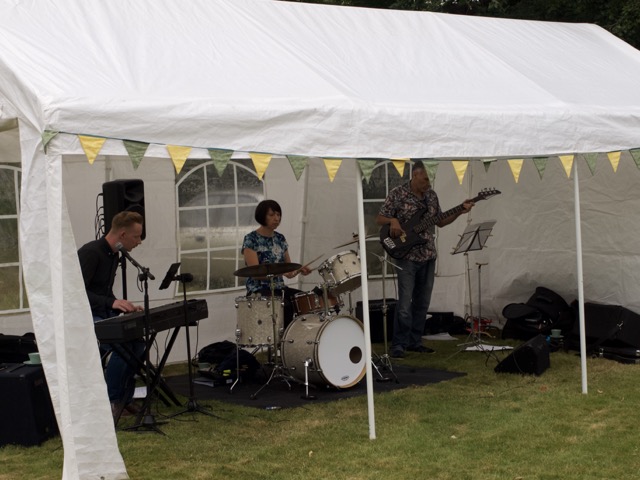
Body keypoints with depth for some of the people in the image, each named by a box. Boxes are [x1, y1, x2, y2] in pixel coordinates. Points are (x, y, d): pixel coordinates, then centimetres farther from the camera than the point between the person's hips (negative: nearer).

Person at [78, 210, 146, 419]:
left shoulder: (114, 256, 12)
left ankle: (124, 399, 6)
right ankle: (111, 401, -14)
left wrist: (125, 307, 4)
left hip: (103, 315, 9)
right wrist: (112, 303, -33)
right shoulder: (90, 253, -18)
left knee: (138, 341, -6)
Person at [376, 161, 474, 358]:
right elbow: (379, 219, -4)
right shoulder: (397, 194, -8)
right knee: (405, 303, -9)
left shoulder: (431, 195, 8)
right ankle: (399, 345, -1)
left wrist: (460, 211, 5)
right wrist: (392, 221, -24)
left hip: (428, 256, 6)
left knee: (422, 302, 10)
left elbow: (440, 222, 16)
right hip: (406, 256, -6)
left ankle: (414, 342, 19)